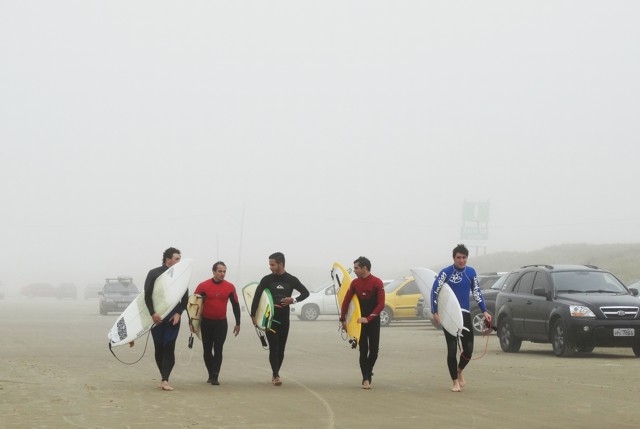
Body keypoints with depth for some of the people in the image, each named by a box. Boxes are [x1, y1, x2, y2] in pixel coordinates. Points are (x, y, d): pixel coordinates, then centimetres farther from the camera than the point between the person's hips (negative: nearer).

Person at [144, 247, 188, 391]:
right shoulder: (154, 274, 3)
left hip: (173, 318, 0)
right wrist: (153, 313, -10)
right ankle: (164, 377, 3)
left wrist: (178, 313, -7)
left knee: (169, 348, -3)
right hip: (157, 317, 0)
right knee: (159, 348, 0)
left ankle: (164, 380, -3)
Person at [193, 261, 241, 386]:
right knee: (207, 349, 7)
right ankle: (211, 374, 20)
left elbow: (235, 305, 7)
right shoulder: (203, 286, -7)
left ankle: (214, 377, -8)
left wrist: (237, 323, 8)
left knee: (218, 350, -6)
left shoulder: (230, 287, -2)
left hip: (221, 323, 0)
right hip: (206, 322, 0)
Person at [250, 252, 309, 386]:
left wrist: (294, 300, -9)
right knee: (274, 347, -9)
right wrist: (253, 315, -7)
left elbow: (305, 293, 9)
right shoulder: (267, 279, -2)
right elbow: (257, 297, -2)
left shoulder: (291, 280, 1)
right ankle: (276, 375, -13)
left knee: (281, 347, 7)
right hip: (270, 317, -2)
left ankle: (275, 373, 20)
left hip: (284, 318, 2)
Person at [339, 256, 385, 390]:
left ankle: (367, 373, 22)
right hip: (360, 320, 2)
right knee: (363, 350, -2)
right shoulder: (355, 283, 1)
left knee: (374, 350, 1)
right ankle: (366, 379, -2)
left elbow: (381, 304, -14)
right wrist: (343, 319, 5)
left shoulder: (377, 283, -10)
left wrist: (368, 318, -20)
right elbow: (346, 301, 8)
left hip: (373, 321, -2)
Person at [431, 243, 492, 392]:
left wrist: (484, 311, 4)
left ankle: (459, 371, 30)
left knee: (468, 348, 0)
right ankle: (455, 382, 9)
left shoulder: (471, 272, 4)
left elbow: (476, 292, 11)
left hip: (465, 314, 4)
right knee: (452, 349, -4)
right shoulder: (446, 272, -9)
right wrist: (435, 312, -16)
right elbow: (434, 291, -10)